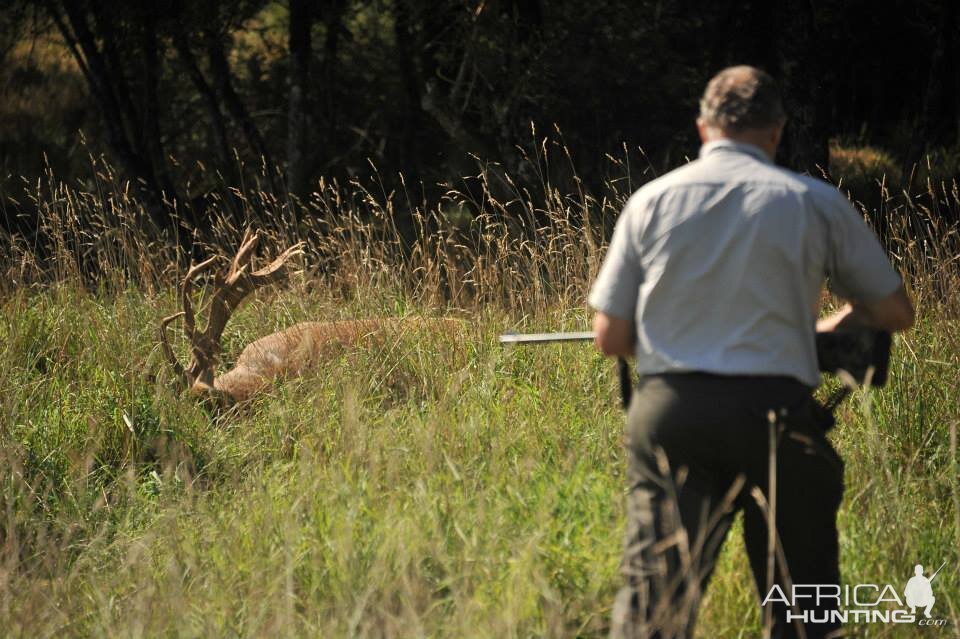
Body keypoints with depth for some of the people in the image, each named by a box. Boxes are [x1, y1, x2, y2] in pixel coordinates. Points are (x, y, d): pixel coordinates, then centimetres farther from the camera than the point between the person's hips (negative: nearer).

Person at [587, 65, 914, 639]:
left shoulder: (651, 200, 7)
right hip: (775, 414, -1)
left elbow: (611, 337, 7)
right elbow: (897, 313, 12)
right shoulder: (815, 202, 3)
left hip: (668, 413, 1)